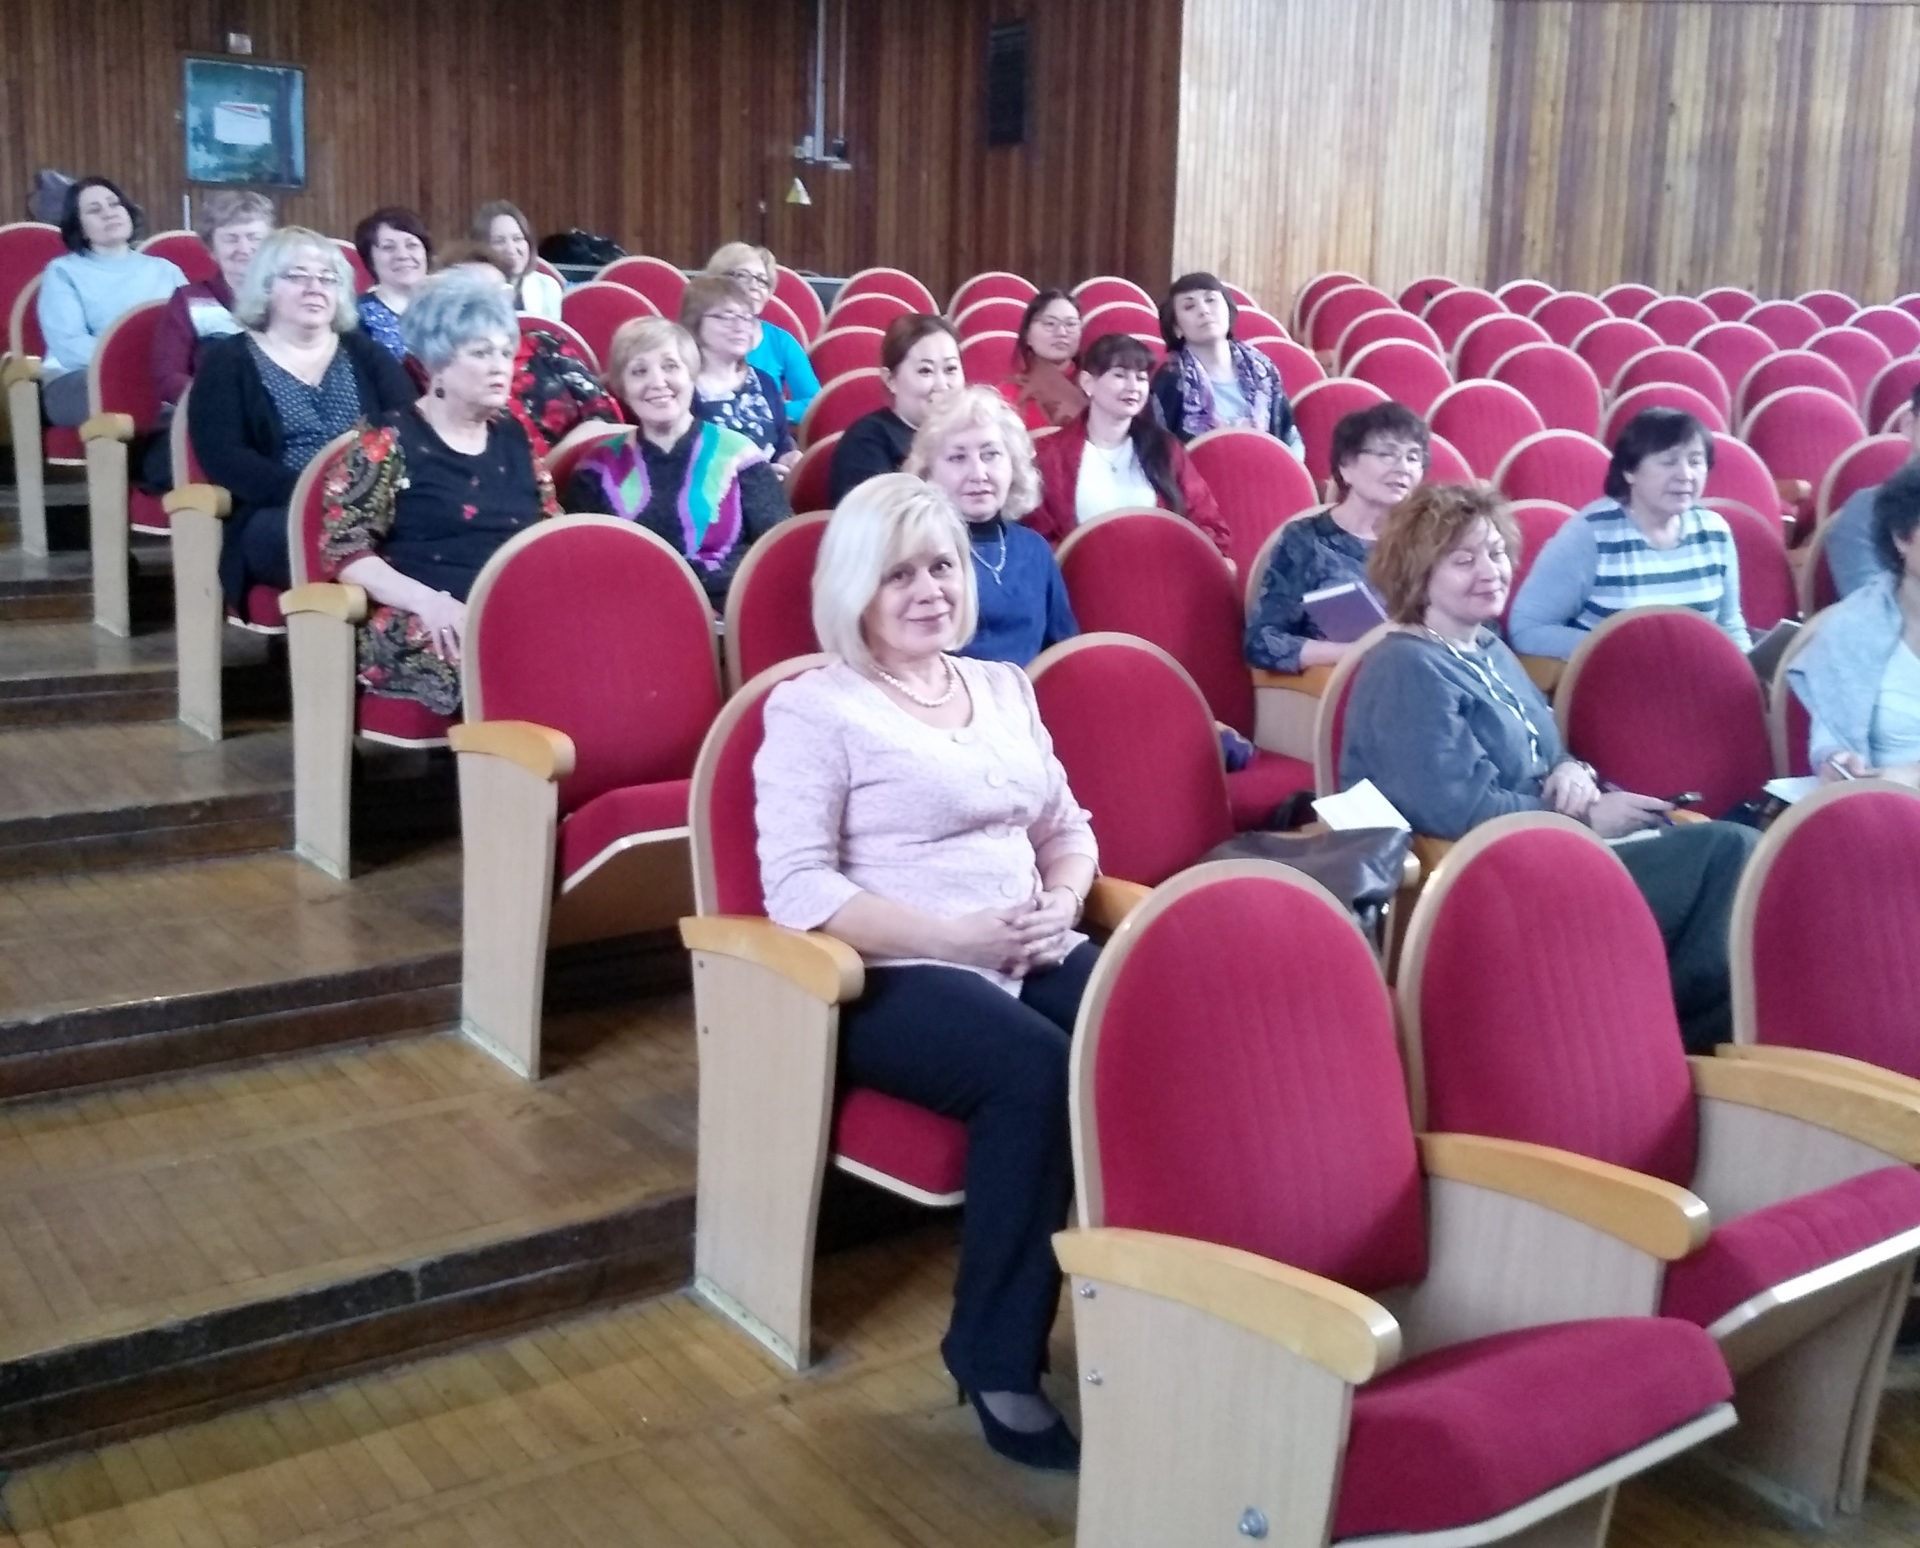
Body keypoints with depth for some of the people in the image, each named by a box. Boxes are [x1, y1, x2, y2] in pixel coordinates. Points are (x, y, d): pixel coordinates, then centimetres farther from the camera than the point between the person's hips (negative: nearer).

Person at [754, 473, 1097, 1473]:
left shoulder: (1003, 687, 19)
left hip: (1029, 958, 6)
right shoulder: (812, 707, -1)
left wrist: (1060, 904, -3)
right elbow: (799, 891, -11)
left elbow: (1068, 828, 21)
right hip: (895, 976, -5)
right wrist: (958, 935, -19)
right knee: (1039, 1072, -34)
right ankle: (996, 1361, -17)